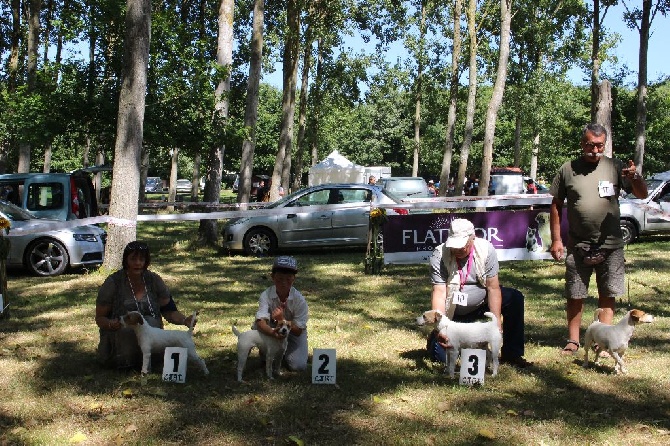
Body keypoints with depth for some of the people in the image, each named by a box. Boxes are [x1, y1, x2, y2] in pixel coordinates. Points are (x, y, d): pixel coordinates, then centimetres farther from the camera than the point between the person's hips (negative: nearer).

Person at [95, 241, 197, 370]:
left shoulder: (154, 280, -1)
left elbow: (169, 311, 1)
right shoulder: (113, 283, -9)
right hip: (119, 334, -2)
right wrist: (111, 324, -28)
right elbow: (99, 318, -4)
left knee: (150, 322, -31)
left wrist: (185, 320, -20)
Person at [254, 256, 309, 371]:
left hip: (293, 331, 0)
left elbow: (298, 331, -23)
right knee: (257, 326, -32)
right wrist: (273, 332, -59)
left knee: (298, 366, -19)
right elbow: (261, 322, -38)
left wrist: (282, 319, -39)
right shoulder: (266, 295, -24)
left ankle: (285, 351, 17)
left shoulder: (299, 299, -25)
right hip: (273, 330, 1)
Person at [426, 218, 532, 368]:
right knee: (441, 355, -16)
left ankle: (511, 354, -6)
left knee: (515, 298, -19)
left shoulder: (486, 249, -17)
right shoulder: (439, 256, -22)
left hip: (481, 304, 2)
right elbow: (439, 293, -26)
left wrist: (497, 322, -21)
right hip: (454, 314, -2)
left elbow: (493, 288, -16)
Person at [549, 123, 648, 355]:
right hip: (578, 246, 0)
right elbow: (556, 205, 6)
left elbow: (642, 195, 0)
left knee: (608, 294, 6)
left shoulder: (614, 167, 1)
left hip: (610, 244, 0)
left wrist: (635, 178, -23)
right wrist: (556, 240, 2)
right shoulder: (568, 170, 1)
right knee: (575, 295, 5)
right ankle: (573, 340, 18)